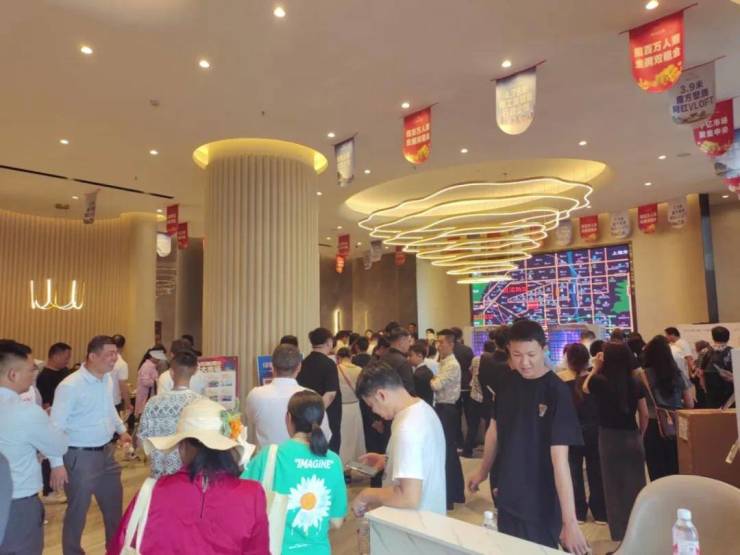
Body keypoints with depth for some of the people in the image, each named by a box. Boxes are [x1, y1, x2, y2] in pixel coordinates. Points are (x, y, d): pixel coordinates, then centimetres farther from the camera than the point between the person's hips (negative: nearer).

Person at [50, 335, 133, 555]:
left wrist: (122, 430, 26)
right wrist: (57, 464, -20)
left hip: (106, 452, 7)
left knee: (114, 505, 21)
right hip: (80, 456, -7)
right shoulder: (70, 386, -21)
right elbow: (55, 426, -19)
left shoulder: (108, 380, 1)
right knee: (78, 511, 10)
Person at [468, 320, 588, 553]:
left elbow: (560, 458, -25)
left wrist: (570, 520, -28)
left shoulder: (556, 392, -21)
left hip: (540, 500, -6)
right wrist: (483, 470, 18)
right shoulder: (508, 382, -3)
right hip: (508, 494, 6)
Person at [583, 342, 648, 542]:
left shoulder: (600, 381, -13)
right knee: (636, 487, 13)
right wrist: (639, 436, 17)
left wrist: (595, 369, 14)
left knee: (615, 489, 8)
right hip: (632, 438, 3)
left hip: (610, 439, -3)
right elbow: (644, 415, 4)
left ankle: (621, 537, 17)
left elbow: (585, 388, 10)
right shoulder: (636, 383, -3)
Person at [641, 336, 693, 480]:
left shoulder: (644, 375, -7)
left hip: (654, 427, -3)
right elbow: (690, 405, 5)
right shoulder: (679, 374, 3)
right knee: (676, 470, 15)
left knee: (658, 473, 6)